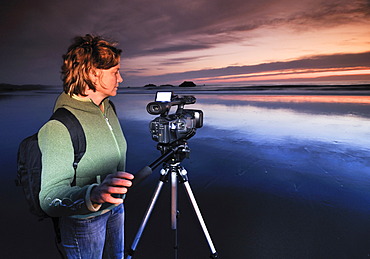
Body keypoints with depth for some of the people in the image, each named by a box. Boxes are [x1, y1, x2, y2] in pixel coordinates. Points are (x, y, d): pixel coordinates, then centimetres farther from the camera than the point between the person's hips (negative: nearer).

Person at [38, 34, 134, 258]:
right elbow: (50, 199, -32)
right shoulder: (59, 126, -29)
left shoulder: (109, 107, -3)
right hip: (83, 221, -7)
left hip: (115, 208, 7)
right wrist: (93, 195, -51)